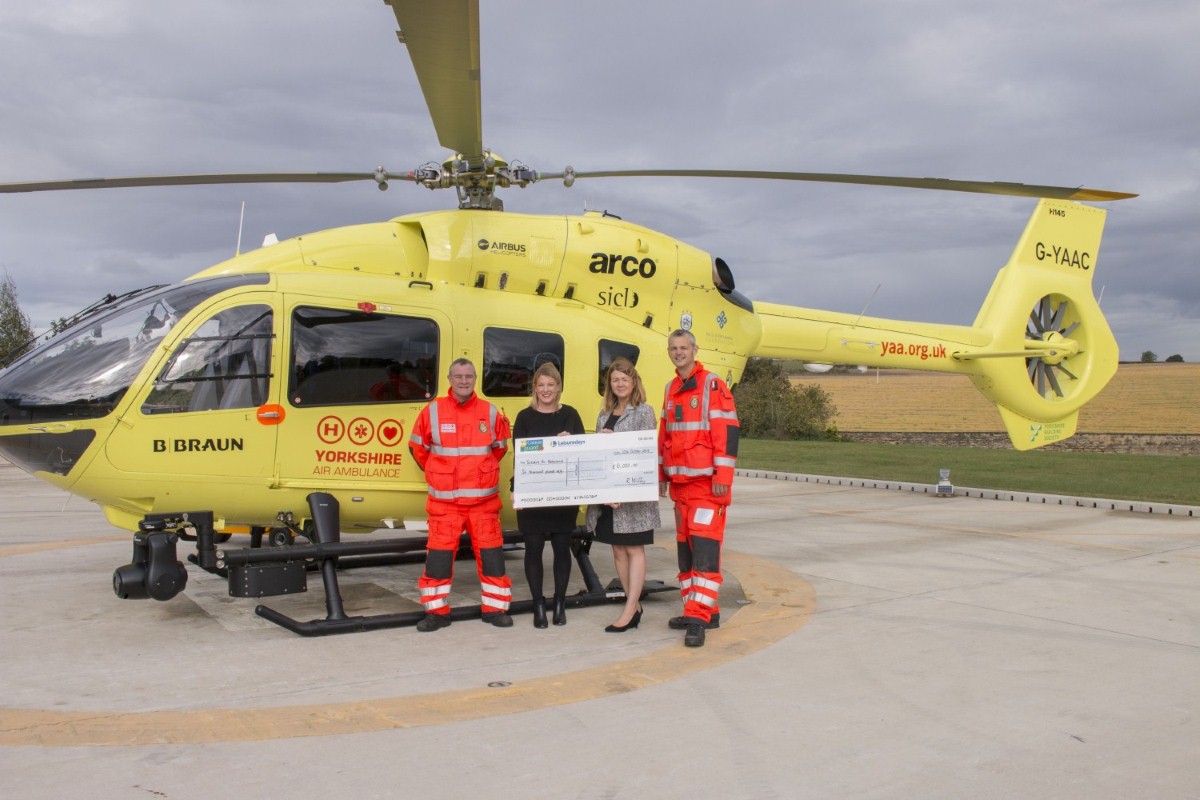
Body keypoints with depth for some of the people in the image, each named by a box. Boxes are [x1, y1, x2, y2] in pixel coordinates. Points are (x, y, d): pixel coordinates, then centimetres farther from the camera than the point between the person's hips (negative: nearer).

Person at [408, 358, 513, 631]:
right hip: (444, 502, -1)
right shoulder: (432, 411, -3)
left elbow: (500, 447, 17)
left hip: (484, 501, 1)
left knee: (491, 554, 4)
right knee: (438, 556, 0)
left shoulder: (491, 413, 2)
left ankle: (495, 608, 17)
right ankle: (437, 611, 13)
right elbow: (418, 447, 10)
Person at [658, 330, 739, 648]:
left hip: (707, 483, -8)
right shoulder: (671, 390, 16)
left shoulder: (713, 386, -8)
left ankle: (698, 618, -12)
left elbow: (727, 433, -13)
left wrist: (723, 477, -17)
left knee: (704, 548, -11)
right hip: (680, 484, 8)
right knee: (685, 547, 10)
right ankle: (705, 611, 19)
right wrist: (661, 475, 19)